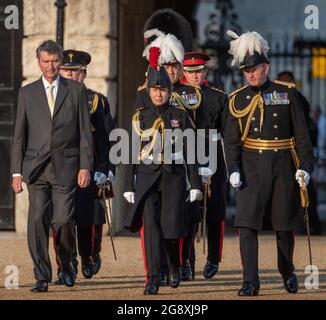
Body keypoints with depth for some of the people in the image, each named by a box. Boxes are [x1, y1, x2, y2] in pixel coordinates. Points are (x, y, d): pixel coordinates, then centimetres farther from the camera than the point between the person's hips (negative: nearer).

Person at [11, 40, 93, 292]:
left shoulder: (76, 91, 6)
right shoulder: (27, 93, 9)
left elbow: (85, 132, 5)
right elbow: (20, 135, 10)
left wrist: (86, 167, -4)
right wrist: (17, 172, 4)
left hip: (65, 167, -1)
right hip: (36, 167, 1)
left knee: (63, 220, -7)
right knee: (38, 221, -6)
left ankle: (66, 264, 21)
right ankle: (42, 277, -1)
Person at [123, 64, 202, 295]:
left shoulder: (180, 116, 5)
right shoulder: (140, 117, 7)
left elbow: (191, 152, 4)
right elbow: (131, 153, 7)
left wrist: (195, 185, -2)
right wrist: (129, 186, 2)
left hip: (174, 177, 0)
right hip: (147, 178, 0)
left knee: (172, 227, -1)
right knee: (150, 226, -12)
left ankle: (175, 267, 29)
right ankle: (153, 279, -10)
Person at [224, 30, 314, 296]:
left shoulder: (287, 93, 1)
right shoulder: (239, 99, 4)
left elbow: (301, 133, 2)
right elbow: (232, 139, 3)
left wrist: (305, 166, -5)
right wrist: (234, 170, -9)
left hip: (283, 168, 0)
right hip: (252, 168, 0)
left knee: (285, 225, 10)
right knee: (247, 224, -11)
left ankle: (288, 273, 32)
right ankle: (251, 282, -12)